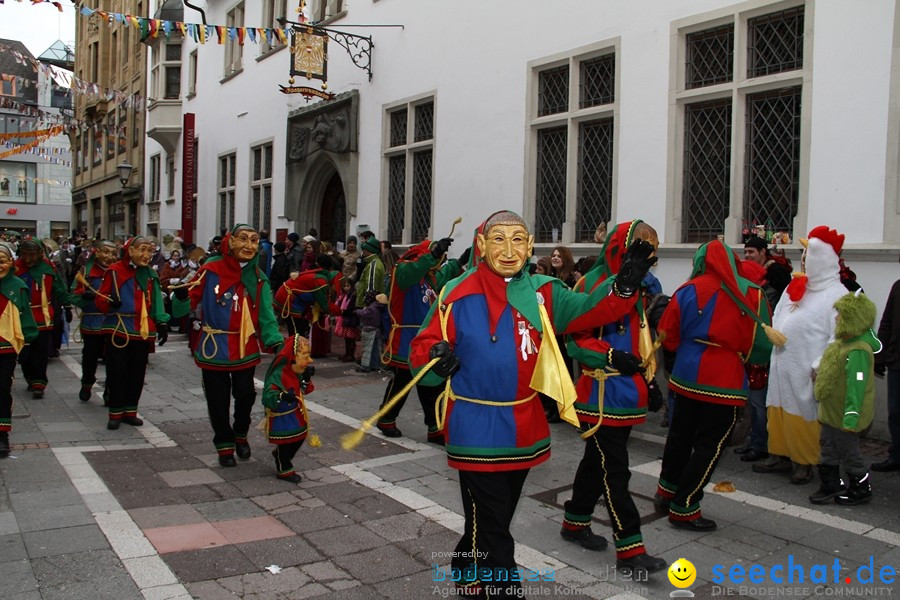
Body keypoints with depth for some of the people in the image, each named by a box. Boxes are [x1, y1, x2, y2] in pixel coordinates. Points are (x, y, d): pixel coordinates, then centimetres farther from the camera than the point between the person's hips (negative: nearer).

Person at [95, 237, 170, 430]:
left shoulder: (151, 274, 9)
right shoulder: (115, 271, -6)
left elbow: (155, 302, 13)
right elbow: (100, 298, -5)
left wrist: (162, 324, 4)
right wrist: (110, 303, -26)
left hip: (143, 332, 5)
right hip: (119, 330, -4)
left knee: (137, 374, 9)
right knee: (117, 372, 0)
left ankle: (130, 411, 21)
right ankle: (116, 413, 11)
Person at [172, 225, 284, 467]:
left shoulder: (258, 278, 0)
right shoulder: (211, 269, -10)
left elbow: (265, 316, -5)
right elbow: (188, 303, -7)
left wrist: (276, 342, -20)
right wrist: (181, 297, -30)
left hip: (245, 349, 2)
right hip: (214, 348, -2)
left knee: (245, 395, 4)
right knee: (218, 401, 8)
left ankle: (240, 435, 33)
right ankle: (224, 445, 29)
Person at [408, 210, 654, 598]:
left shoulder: (542, 293, -1)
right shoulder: (457, 294, -12)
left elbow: (588, 309, -13)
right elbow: (422, 350, -9)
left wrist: (625, 285, -31)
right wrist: (437, 358, -32)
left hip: (524, 427, 5)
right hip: (477, 429, -5)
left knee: (497, 517, 24)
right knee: (491, 528, 3)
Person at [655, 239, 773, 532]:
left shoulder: (687, 290, -3)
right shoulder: (752, 294, -6)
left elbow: (668, 337, 0)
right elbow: (762, 345, -2)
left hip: (686, 376, 3)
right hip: (724, 382, -3)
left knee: (680, 434, 20)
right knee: (710, 443, 6)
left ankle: (667, 490, 34)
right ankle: (683, 507, 9)